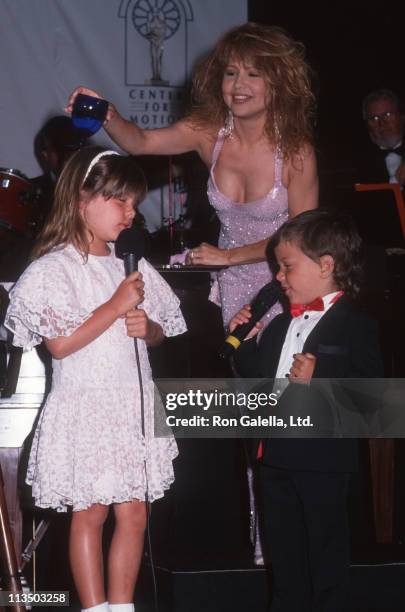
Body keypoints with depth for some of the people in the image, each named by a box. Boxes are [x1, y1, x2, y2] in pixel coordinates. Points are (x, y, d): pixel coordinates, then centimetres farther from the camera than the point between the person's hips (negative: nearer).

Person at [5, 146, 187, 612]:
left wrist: (146, 326, -6)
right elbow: (60, 344, -17)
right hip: (85, 408, -5)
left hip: (133, 406, 5)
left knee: (134, 512, 7)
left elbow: (158, 333, 17)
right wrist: (117, 306, -17)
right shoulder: (54, 268, -9)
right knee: (90, 514, 4)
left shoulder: (132, 264, 9)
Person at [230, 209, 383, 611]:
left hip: (323, 460, -8)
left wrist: (319, 378, -28)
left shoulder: (354, 326, -12)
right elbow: (257, 375, 17)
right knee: (283, 548, 19)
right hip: (277, 454, 8)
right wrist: (245, 341, 5)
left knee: (325, 547, 7)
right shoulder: (280, 326, 12)